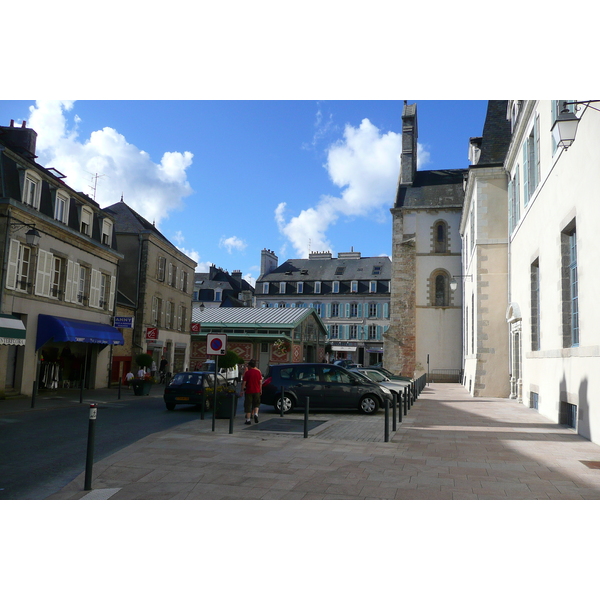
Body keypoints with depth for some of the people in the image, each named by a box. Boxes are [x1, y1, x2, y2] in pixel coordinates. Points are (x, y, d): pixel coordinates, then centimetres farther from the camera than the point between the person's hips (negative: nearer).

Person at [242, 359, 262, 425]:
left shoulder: (247, 372, -6)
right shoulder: (258, 372, 2)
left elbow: (244, 382, -8)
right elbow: (260, 382, 4)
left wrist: (242, 390, 0)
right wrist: (260, 390, 13)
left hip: (248, 391, -2)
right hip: (257, 391, 3)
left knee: (248, 405, 4)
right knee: (256, 403, 18)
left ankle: (248, 419, 3)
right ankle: (255, 414, -5)